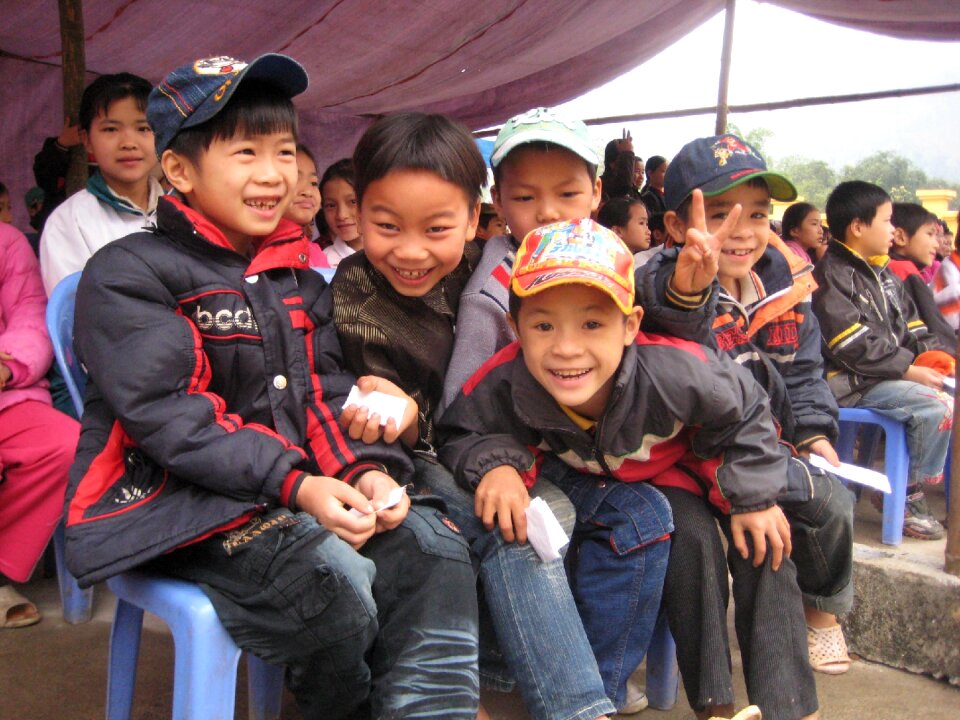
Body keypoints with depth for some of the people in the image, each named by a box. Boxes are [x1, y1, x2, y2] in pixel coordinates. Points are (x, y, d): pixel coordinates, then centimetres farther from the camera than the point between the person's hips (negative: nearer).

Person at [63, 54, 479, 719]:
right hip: (173, 500, -6)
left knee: (433, 547, -15)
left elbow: (325, 392, 11)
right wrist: (293, 484, -24)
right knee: (333, 578, -28)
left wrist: (367, 468, -10)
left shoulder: (299, 277, 16)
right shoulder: (127, 274, -6)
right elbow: (166, 416, -16)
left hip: (303, 485, 7)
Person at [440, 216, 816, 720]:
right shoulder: (504, 385, -37)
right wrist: (494, 464, -38)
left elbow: (740, 415, -17)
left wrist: (752, 496, -12)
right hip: (574, 475, 0)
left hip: (668, 468, 1)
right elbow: (461, 435, -17)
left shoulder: (673, 372, -38)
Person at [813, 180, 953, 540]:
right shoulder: (832, 274, -10)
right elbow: (854, 345, -19)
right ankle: (907, 496, -9)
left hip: (890, 373, 9)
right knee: (937, 406, -24)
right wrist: (908, 368, -19)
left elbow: (909, 321, 21)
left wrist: (931, 352, 1)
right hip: (851, 383, -9)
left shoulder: (882, 274, 20)